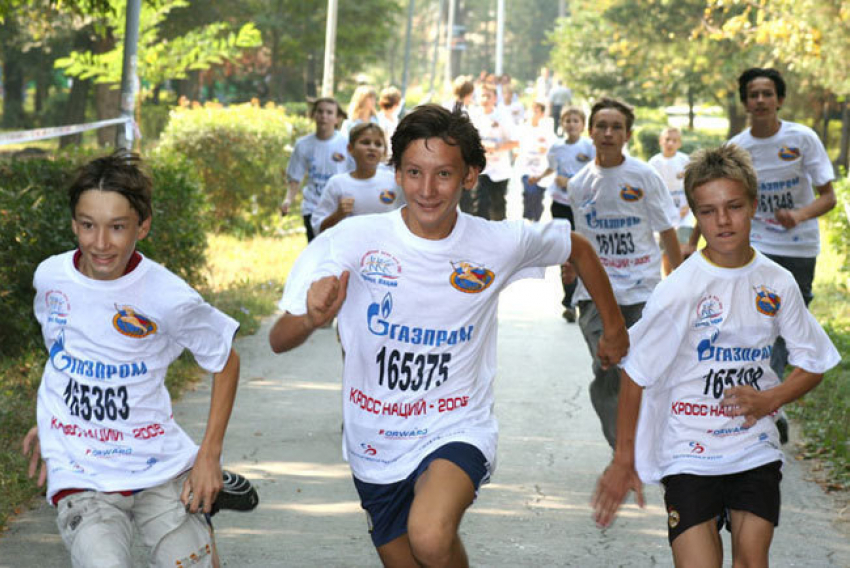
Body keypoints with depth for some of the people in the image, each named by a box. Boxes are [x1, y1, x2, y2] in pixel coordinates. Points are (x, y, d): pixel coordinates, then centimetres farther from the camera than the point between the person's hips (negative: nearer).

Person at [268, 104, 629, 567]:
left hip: (457, 431, -2)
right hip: (375, 446, 2)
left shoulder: (500, 245, -9)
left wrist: (614, 327, 19)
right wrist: (312, 318, -39)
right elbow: (278, 341, -18)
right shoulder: (353, 241, -14)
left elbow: (578, 249, 12)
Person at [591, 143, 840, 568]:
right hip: (689, 454, -3)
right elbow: (635, 375, -6)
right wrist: (623, 459, -4)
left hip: (756, 452, 3)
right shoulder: (678, 290, -12)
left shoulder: (778, 284, 1)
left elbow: (814, 363, 12)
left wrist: (769, 399, -7)